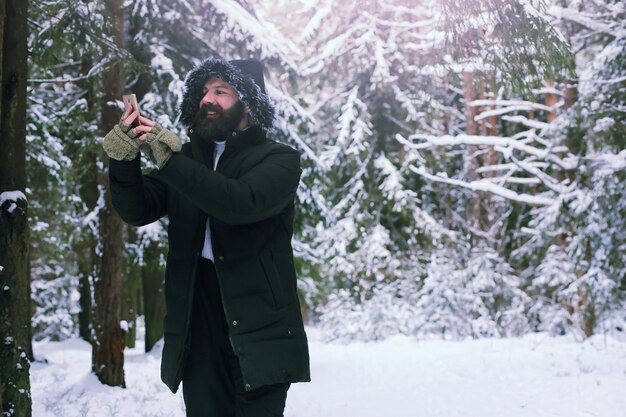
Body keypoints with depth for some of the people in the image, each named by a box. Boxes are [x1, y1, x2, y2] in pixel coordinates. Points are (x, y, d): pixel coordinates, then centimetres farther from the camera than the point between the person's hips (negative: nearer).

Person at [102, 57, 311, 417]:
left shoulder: (278, 160, 1)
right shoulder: (188, 158, 16)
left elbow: (243, 202, -19)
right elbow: (137, 211, 5)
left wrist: (169, 159, -23)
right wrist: (125, 157, -13)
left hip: (258, 328, -4)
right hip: (197, 323, 4)